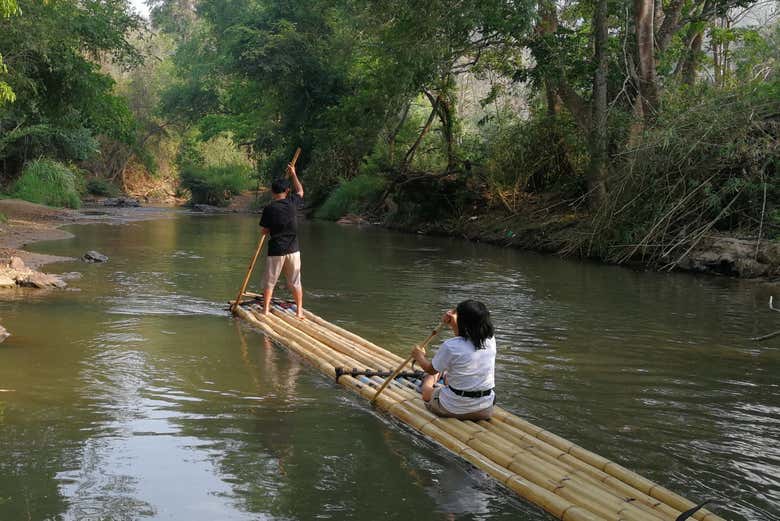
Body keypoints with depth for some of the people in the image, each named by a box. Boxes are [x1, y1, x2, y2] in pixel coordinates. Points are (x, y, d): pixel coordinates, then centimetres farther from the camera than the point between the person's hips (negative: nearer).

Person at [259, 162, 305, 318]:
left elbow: (265, 231, -3)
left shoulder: (269, 209, -9)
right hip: (293, 249, 2)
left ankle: (265, 310, 9)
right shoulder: (292, 203, -3)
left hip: (276, 250, -2)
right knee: (295, 282, 10)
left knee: (269, 282, 8)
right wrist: (293, 174, 29)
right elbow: (300, 191, 20)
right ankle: (299, 311, 13)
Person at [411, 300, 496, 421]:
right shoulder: (490, 340, -8)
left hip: (454, 410, -4)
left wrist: (420, 357, 15)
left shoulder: (450, 347, -22)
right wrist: (453, 322, 7)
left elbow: (431, 369, -4)